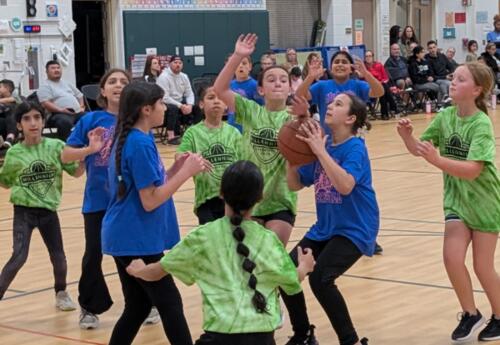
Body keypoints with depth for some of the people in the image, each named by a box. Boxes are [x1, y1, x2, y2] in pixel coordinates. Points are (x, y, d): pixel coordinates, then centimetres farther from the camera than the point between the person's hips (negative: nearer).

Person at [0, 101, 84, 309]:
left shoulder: (56, 146, -4)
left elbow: (76, 172, 0)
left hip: (48, 210, 2)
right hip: (23, 211, -2)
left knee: (59, 257, 10)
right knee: (19, 257, -16)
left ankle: (61, 293, 37)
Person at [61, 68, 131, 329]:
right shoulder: (91, 120, -6)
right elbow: (65, 155, -6)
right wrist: (89, 149, -22)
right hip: (98, 200, 0)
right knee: (93, 255, 8)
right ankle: (89, 308, 26)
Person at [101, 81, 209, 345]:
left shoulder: (129, 138, 10)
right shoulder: (141, 142, -18)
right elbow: (150, 201, -20)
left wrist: (176, 169, 5)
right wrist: (185, 172, -14)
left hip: (126, 237, 9)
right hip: (137, 240, -9)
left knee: (138, 306, 14)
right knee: (170, 304, 0)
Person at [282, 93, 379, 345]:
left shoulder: (355, 148, -15)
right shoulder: (320, 145, 5)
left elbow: (345, 186, -32)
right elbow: (295, 185, 8)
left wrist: (321, 151, -31)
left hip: (354, 229, -7)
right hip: (324, 228, 7)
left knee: (320, 278, -25)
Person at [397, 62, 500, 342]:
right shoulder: (445, 116, -6)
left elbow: (472, 170, -32)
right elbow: (417, 149, -2)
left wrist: (437, 160, -43)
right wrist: (407, 135, -23)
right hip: (457, 199, 4)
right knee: (452, 257, -8)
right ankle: (470, 314, 13)